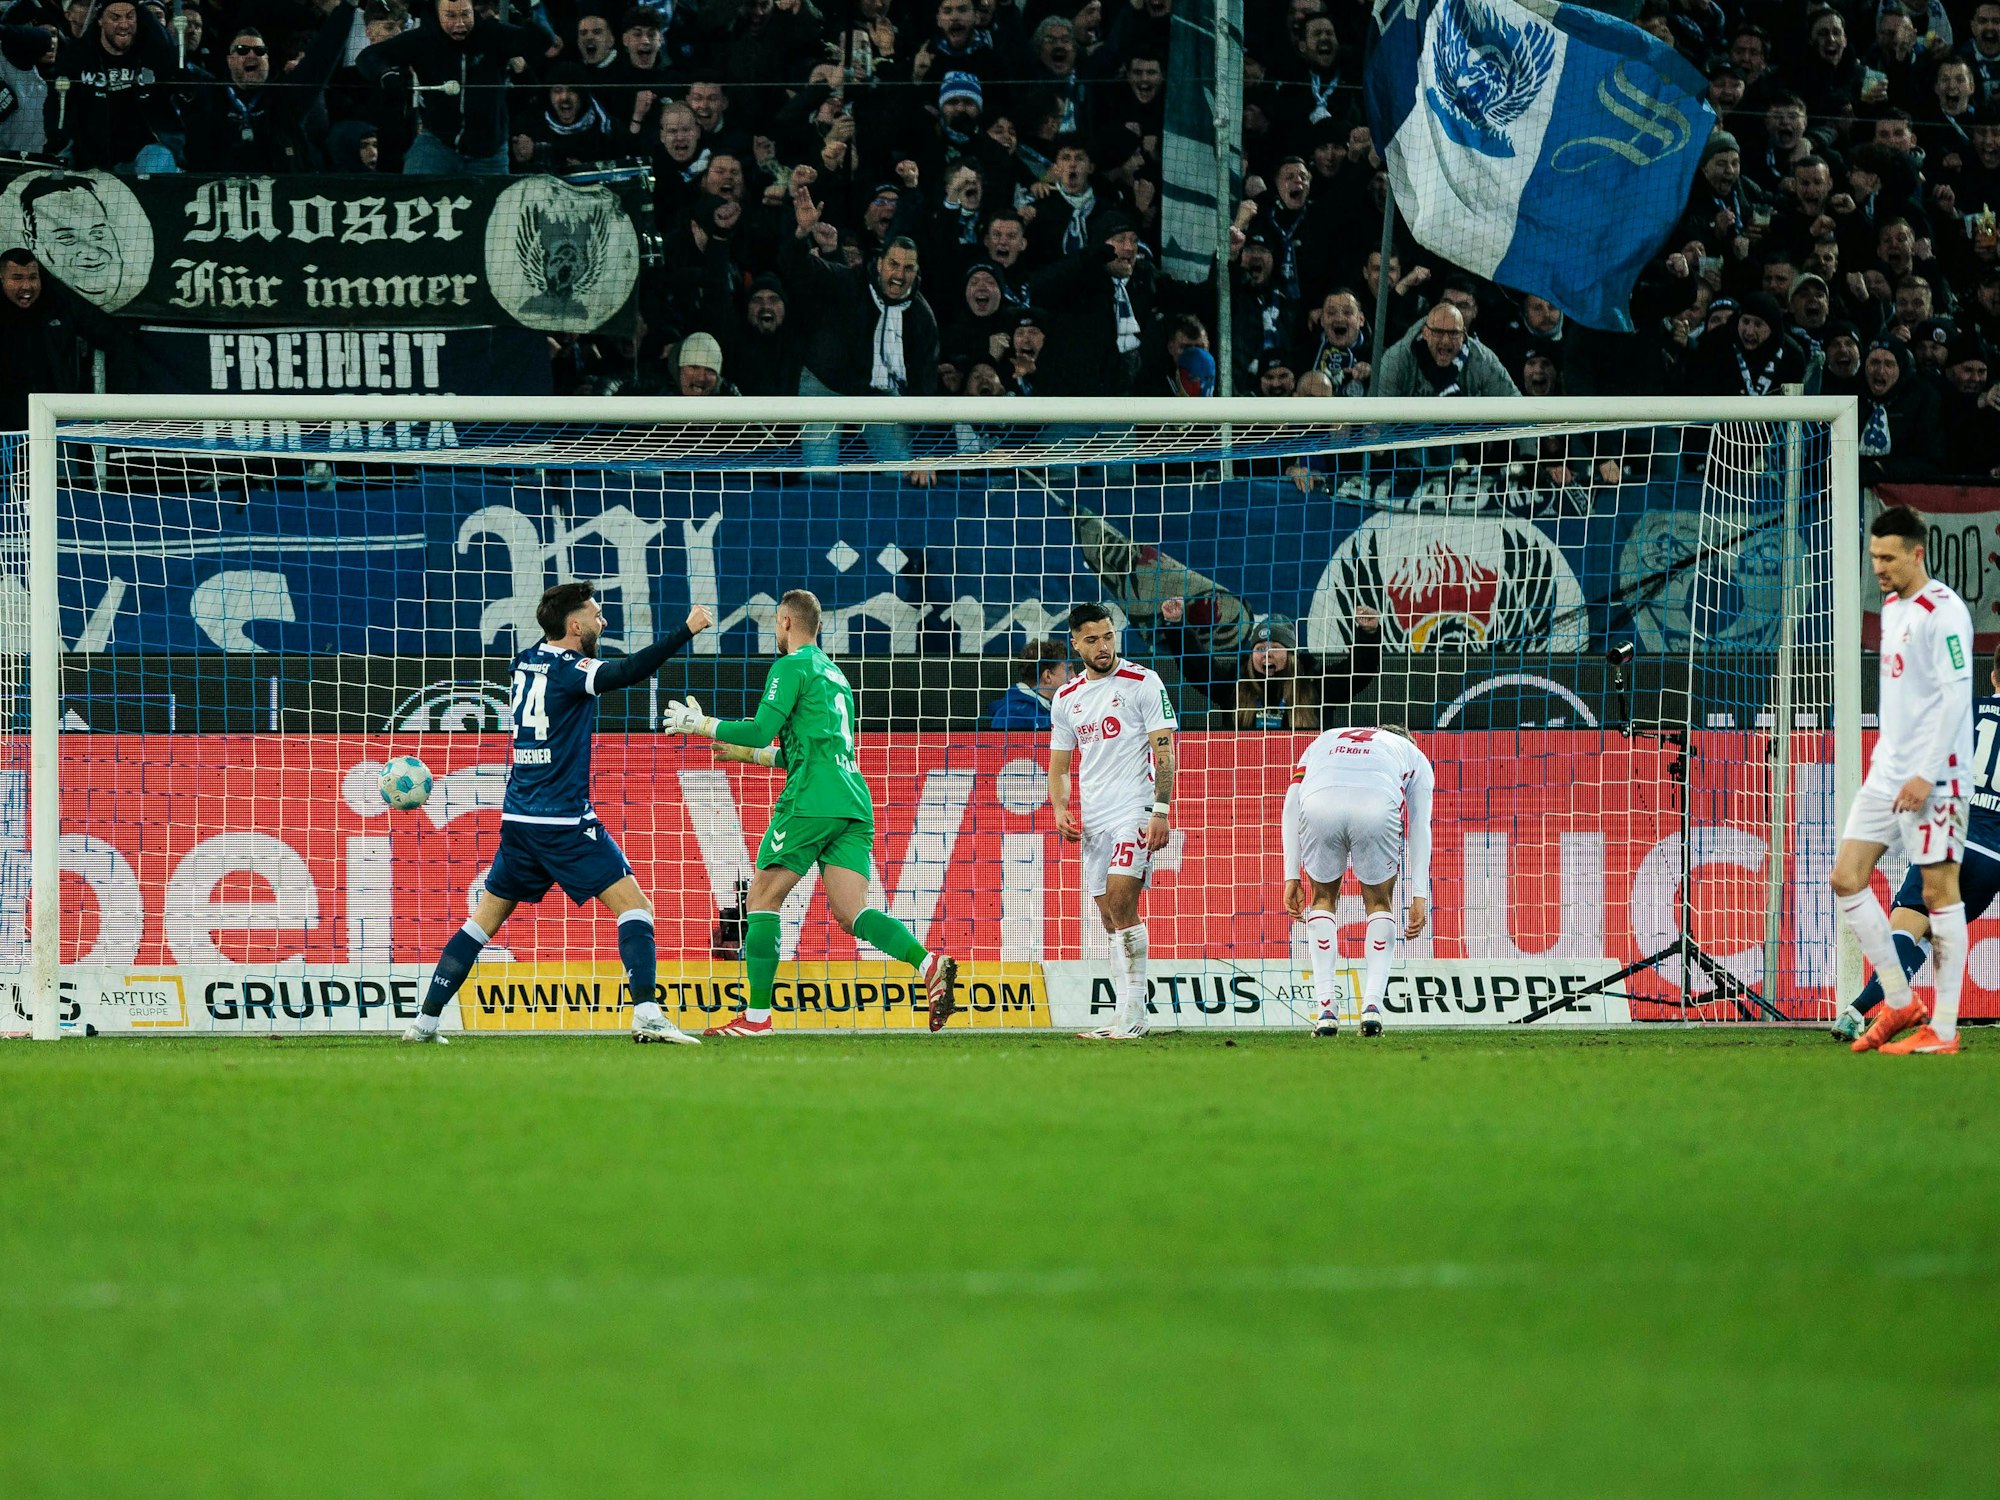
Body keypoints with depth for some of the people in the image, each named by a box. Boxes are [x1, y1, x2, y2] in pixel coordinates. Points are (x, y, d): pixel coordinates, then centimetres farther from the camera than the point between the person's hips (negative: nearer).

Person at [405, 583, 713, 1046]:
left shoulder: (527, 661, 10)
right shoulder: (566, 670, -11)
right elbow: (628, 671, -27)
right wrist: (687, 631, -29)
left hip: (518, 818, 7)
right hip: (565, 823, -7)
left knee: (486, 918, 14)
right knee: (634, 906, -6)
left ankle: (425, 1020, 11)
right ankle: (646, 1014, -21)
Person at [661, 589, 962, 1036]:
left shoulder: (792, 666, -1)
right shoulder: (835, 674, 27)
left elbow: (761, 730, -10)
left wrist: (700, 724, 3)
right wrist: (748, 754, 38)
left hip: (811, 802, -8)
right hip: (854, 803, 8)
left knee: (763, 897, 2)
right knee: (853, 914, -3)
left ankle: (757, 1015, -1)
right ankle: (931, 965, -27)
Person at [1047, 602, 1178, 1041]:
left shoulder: (1143, 683, -4)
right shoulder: (1066, 699, 13)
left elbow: (1164, 751, -7)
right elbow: (1059, 765, 19)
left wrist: (1161, 812, -16)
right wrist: (1061, 810, 1)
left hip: (1136, 812, -6)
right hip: (1093, 821, 6)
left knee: (1122, 905, -18)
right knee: (1110, 920, 6)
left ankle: (1132, 1017, -19)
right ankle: (1127, 1019, 9)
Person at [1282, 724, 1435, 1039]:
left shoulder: (1323, 742, 41)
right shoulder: (1413, 756, 37)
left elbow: (1292, 806, 28)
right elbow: (1420, 828, 28)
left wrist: (1292, 877, 25)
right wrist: (1419, 897, 26)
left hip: (1318, 804, 1)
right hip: (1378, 808, -1)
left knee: (1322, 898, 24)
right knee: (1379, 903, 22)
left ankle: (1326, 1009, 15)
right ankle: (1372, 1006, 10)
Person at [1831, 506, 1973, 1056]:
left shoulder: (1943, 611, -13)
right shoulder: (1891, 606, 14)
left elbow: (1955, 696, -18)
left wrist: (1925, 774, -21)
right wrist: (1887, 760, 19)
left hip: (1934, 777, -9)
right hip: (1888, 772, 9)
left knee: (1939, 891, -4)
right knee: (1846, 878, 4)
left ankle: (1943, 1030, 0)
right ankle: (1900, 1004, 13)